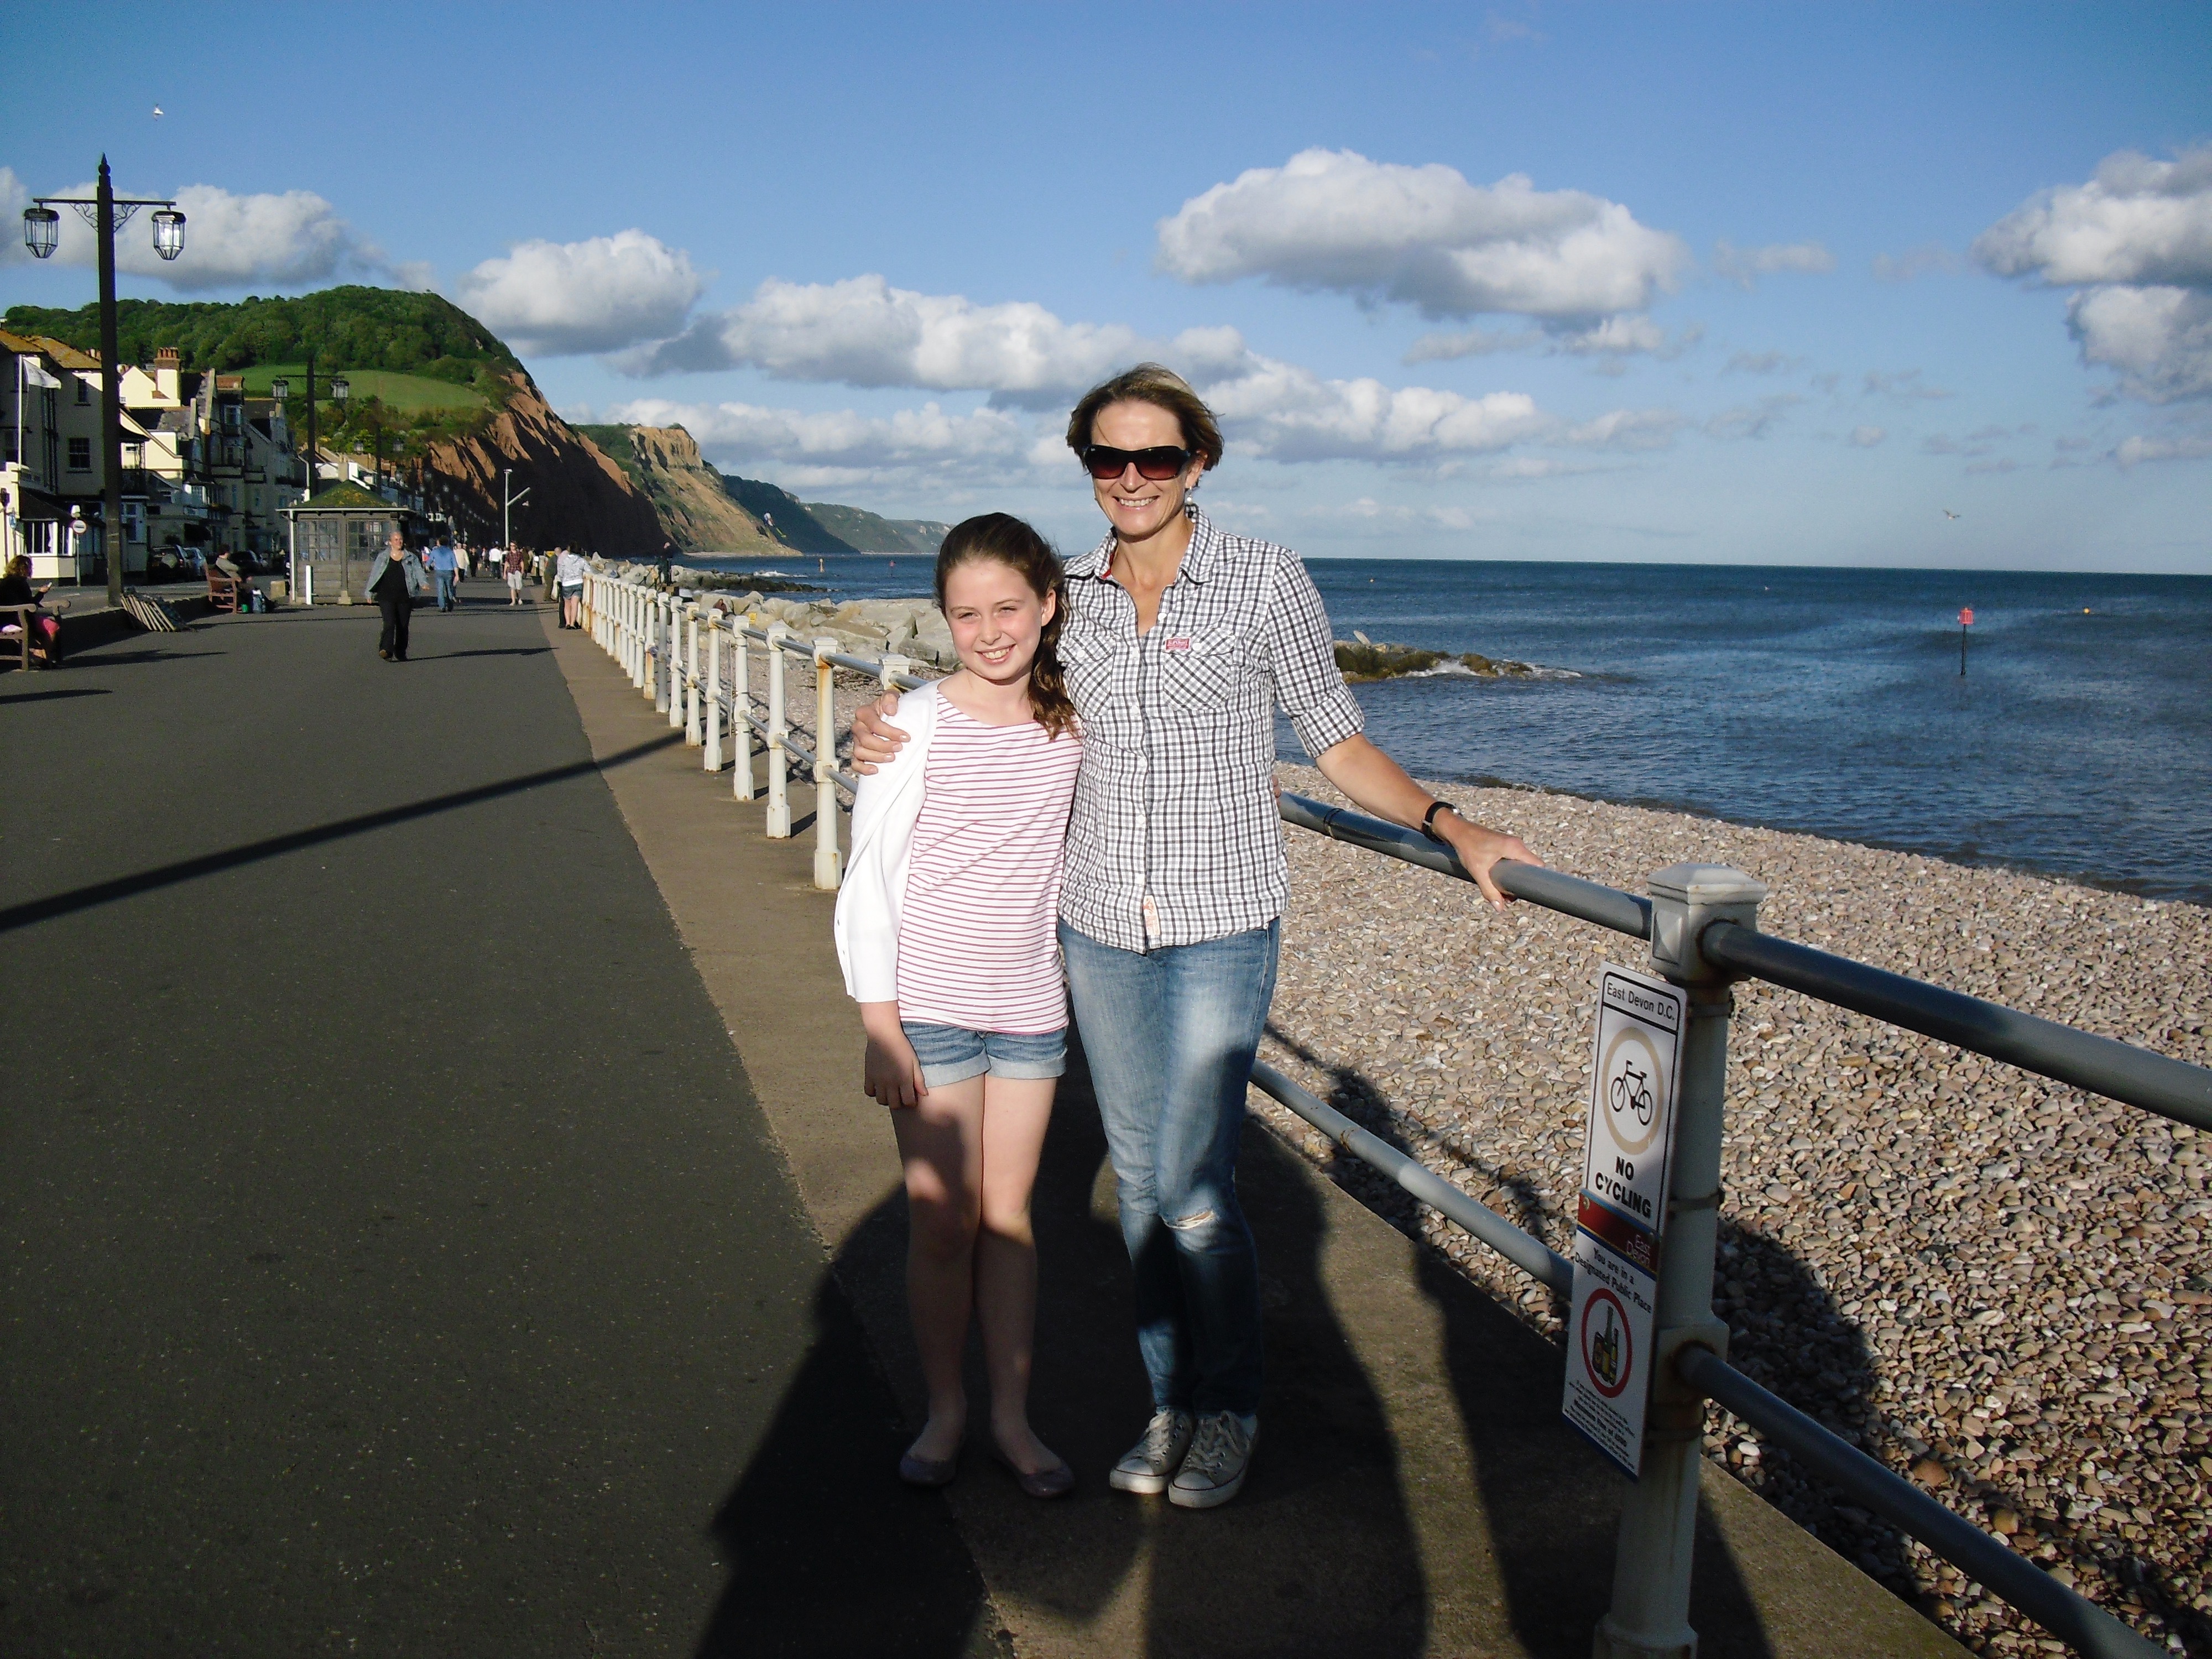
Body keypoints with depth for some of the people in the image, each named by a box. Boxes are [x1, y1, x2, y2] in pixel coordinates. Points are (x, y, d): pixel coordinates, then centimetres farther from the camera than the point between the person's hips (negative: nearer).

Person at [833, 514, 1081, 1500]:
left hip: (1032, 1009, 3)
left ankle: (1013, 1415, 23)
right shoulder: (918, 725, -10)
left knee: (1008, 1213, 11)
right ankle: (944, 1409, 24)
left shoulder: (1073, 725, 1)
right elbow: (869, 880, -8)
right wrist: (880, 1026, -11)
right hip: (930, 1009, -3)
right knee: (941, 1223, 5)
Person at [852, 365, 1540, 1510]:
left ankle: (1230, 1412, 18)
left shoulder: (1264, 580, -6)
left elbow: (1338, 742, -1)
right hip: (1100, 925, 4)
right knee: (1139, 1179, 12)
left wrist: (1447, 826, -14)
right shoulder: (1069, 593, 4)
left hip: (1221, 925, -4)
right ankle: (1171, 1402, 29)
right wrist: (888, 732, -1)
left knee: (1192, 1188, -6)